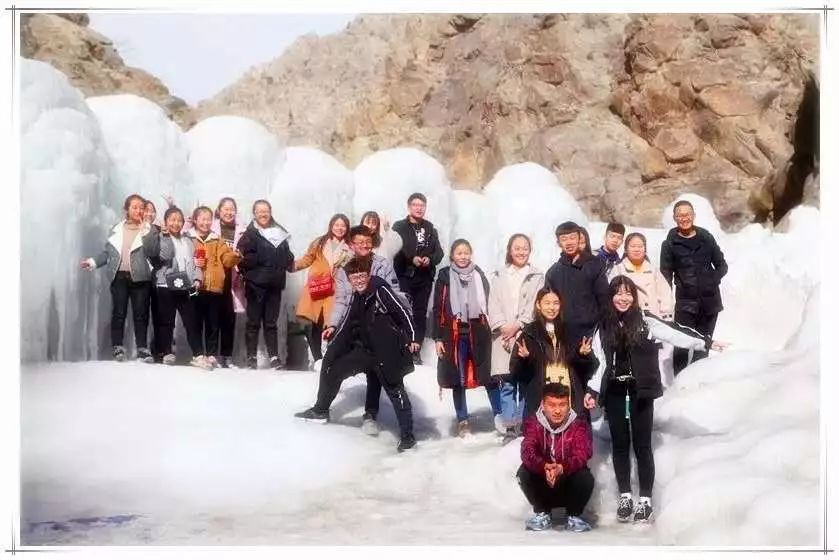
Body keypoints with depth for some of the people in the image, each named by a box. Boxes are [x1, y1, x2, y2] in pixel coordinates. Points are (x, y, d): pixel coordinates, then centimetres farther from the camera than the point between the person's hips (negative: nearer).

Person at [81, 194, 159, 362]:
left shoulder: (148, 230, 5)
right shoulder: (116, 229, 9)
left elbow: (154, 251, -10)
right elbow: (107, 252, 12)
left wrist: (145, 231, -13)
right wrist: (93, 262, 1)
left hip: (140, 278, -1)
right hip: (119, 277, 1)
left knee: (141, 314, 0)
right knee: (118, 313, 0)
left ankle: (142, 349, 5)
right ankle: (118, 348, 7)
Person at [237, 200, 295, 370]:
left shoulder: (280, 234, 14)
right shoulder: (250, 234, -1)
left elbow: (286, 255, 22)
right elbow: (242, 258, -10)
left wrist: (290, 262, 3)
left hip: (274, 285, 4)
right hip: (256, 284, -4)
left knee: (271, 322, 9)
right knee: (253, 322, 2)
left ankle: (274, 357, 11)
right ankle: (251, 357, 7)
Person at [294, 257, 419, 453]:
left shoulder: (381, 290, -16)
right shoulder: (356, 297, 8)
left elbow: (403, 312, -16)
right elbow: (347, 325, 16)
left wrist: (412, 338, -19)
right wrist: (332, 349, 19)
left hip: (387, 353, -8)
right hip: (365, 350, 8)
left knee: (395, 391, -4)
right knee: (333, 369, 14)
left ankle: (408, 435, 4)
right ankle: (321, 410, 34)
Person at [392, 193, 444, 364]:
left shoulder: (430, 228, 15)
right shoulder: (399, 227, 2)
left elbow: (439, 252, 10)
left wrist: (430, 259, -11)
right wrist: (411, 259, -21)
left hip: (425, 278, 4)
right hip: (404, 277, -4)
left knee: (420, 313, 5)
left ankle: (416, 351, 11)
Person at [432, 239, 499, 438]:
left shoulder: (478, 274, 8)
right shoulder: (444, 276, 2)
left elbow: (488, 303, 11)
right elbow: (438, 309, 2)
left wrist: (491, 330, 6)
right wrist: (438, 338, -3)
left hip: (479, 333, 1)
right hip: (454, 334, -1)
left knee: (490, 375, -3)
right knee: (459, 379, 4)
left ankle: (500, 416, 6)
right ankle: (463, 422, 11)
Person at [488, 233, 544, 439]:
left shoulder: (537, 277, 10)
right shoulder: (499, 277, 16)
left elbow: (535, 306, 0)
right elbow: (494, 306, 8)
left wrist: (517, 326, -10)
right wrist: (504, 328, -7)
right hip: (504, 337, 2)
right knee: (507, 383, -1)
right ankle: (508, 426, 1)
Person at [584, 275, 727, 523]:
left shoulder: (646, 321, -2)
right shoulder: (604, 327, 6)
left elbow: (675, 332, -9)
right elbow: (601, 362, 9)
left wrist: (705, 342, -17)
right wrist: (592, 391, 3)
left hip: (640, 391, -3)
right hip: (614, 393, 3)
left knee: (642, 445, 0)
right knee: (619, 444, 9)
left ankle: (645, 499, 8)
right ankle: (625, 496, 20)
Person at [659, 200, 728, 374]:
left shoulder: (706, 238, 8)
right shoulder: (670, 244, 2)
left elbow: (722, 265, 13)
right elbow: (666, 275, 0)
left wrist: (713, 280, -6)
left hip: (709, 301, 2)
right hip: (685, 303, -2)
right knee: (682, 347, -10)